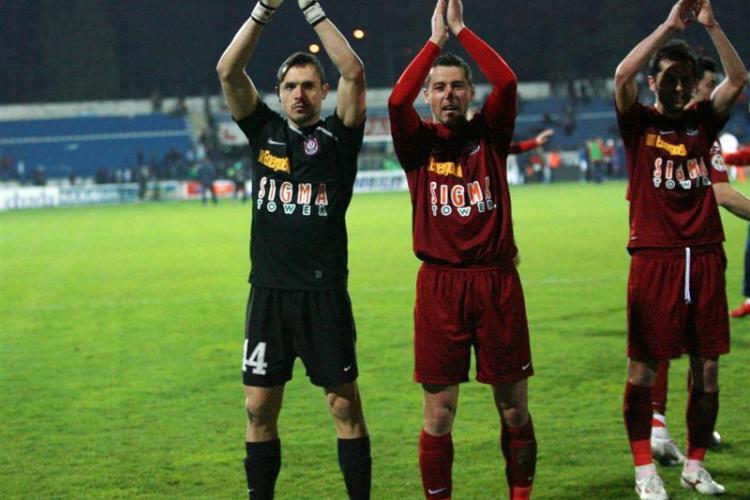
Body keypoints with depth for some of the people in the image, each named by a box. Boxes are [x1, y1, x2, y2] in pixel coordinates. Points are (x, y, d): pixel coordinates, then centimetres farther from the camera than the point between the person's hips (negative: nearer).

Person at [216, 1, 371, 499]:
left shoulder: (338, 135, 2)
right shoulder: (265, 131, 9)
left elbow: (355, 73, -12)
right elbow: (228, 70, -1)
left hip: (324, 293, -3)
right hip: (268, 291, 3)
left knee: (345, 405, 2)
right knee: (260, 409, 5)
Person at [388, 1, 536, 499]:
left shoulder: (488, 134, 8)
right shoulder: (420, 141, 5)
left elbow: (506, 82, -9)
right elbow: (397, 100, -15)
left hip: (497, 280, 1)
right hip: (440, 285, -1)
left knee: (515, 409, 6)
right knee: (439, 413, 1)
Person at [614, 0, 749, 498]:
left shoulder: (702, 120, 11)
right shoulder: (640, 123, 2)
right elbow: (623, 75, -16)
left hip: (705, 256, 4)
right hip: (655, 258, -4)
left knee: (708, 367, 6)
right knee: (644, 365, -2)